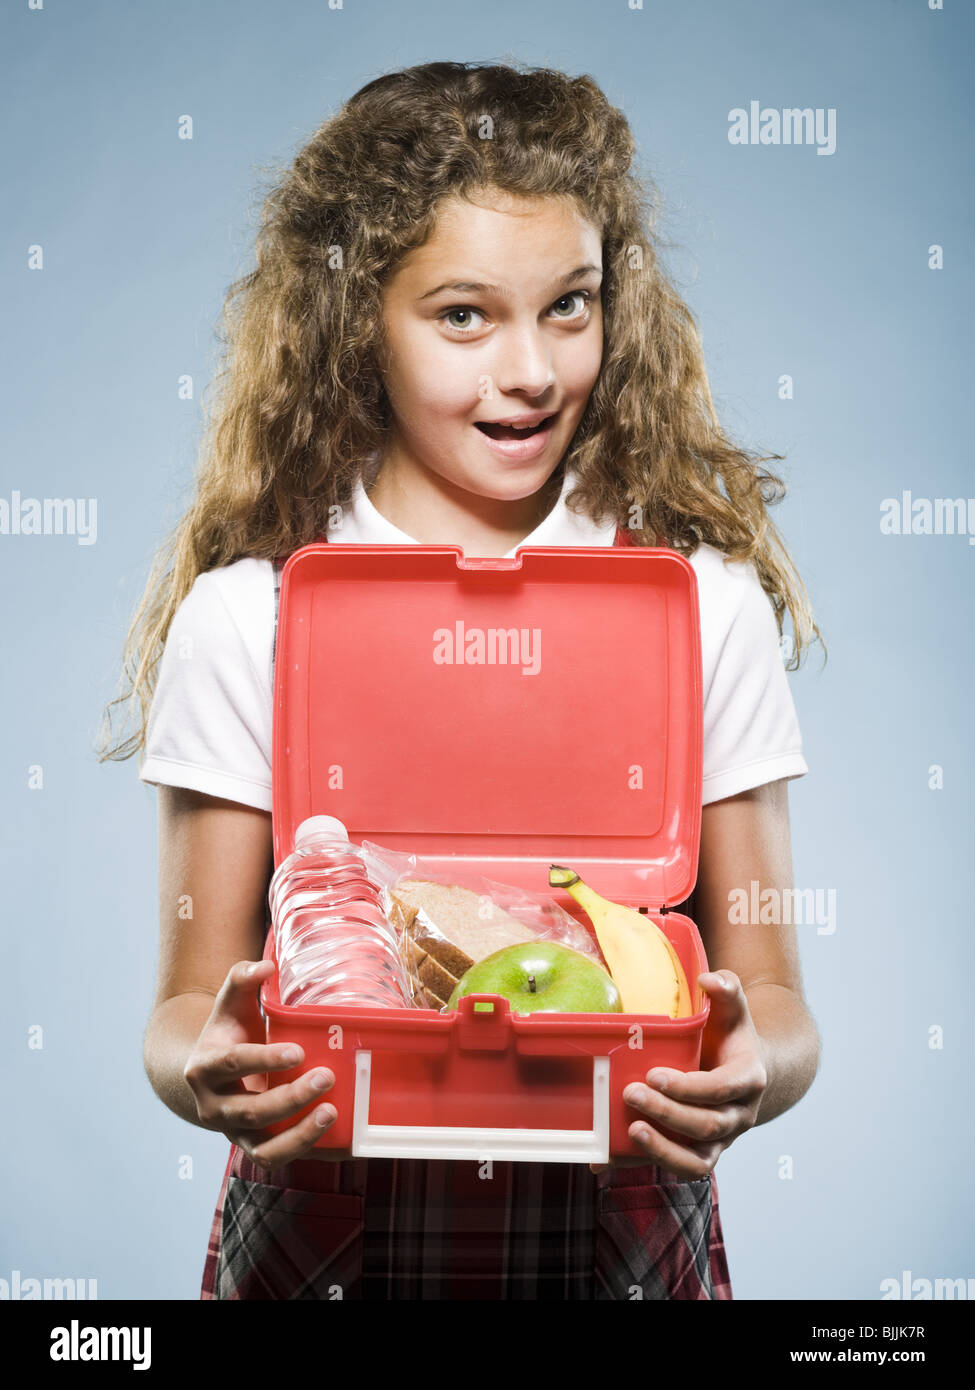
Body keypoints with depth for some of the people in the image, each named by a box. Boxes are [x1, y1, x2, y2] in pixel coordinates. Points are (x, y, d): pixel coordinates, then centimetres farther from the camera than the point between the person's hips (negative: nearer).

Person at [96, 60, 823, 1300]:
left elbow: (771, 995, -2)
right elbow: (190, 1002, -3)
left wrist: (750, 1074, -23)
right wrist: (205, 1074, -24)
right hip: (324, 1230, 0)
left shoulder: (705, 600, -4)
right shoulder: (245, 614, -7)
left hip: (621, 1229, 1)